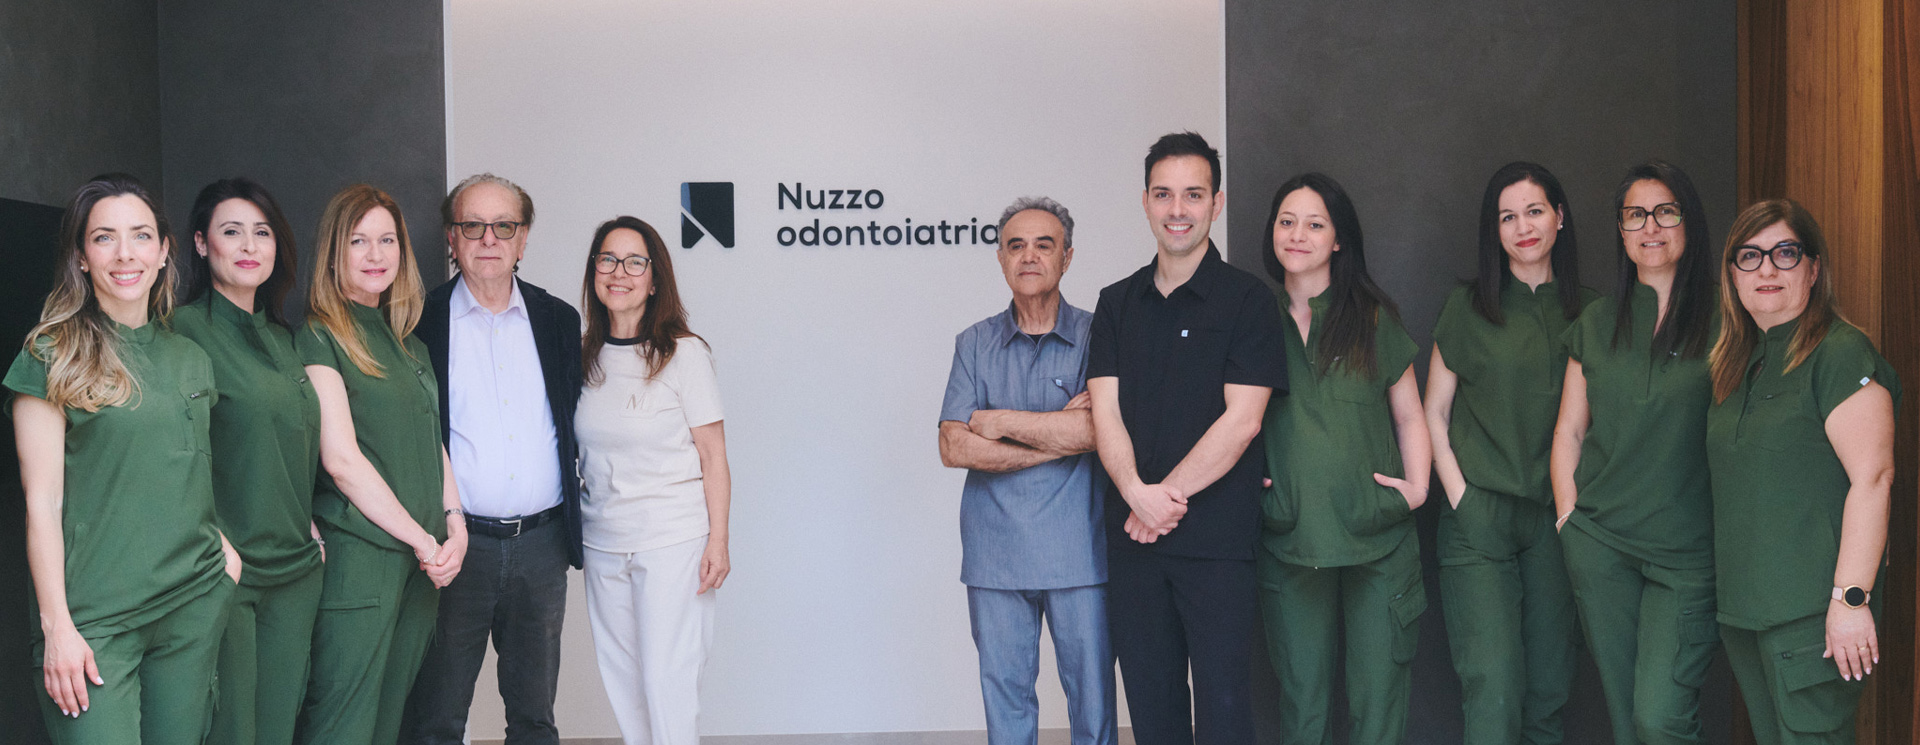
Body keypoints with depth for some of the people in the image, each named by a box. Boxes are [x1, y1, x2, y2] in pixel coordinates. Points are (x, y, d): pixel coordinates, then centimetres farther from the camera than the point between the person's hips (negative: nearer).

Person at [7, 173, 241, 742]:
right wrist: (57, 626, -11)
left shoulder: (190, 358, 12)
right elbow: (42, 501, -7)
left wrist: (223, 545, 5)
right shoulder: (53, 356, -4)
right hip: (94, 619, -5)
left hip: (195, 605, 5)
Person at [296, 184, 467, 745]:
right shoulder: (319, 338, -6)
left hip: (422, 559, 7)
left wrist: (454, 524, 3)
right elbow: (341, 457, -13)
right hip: (358, 555, -7)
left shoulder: (409, 343, 17)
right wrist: (423, 541, -10)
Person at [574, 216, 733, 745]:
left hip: (674, 538, -5)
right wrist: (567, 532, 10)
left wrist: (717, 541, -11)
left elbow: (713, 456, -6)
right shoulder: (584, 357, 7)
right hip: (602, 542, 5)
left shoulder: (683, 353, -6)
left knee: (667, 682, -5)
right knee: (621, 681, 8)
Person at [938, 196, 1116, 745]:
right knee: (1004, 696, 8)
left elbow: (1097, 430, -15)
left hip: (1077, 551, -2)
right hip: (995, 555, 2)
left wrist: (997, 421, -6)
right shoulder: (974, 343, 9)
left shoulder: (1096, 336, 1)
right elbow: (954, 447, -3)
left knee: (1092, 695, 3)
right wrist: (1059, 434, -9)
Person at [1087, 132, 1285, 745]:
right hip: (1132, 535, 4)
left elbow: (1241, 420, -10)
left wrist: (1166, 496, -12)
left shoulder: (1247, 300, -1)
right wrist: (1138, 493, -14)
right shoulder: (1117, 303, 12)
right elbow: (1105, 412, 2)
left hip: (1217, 538, -4)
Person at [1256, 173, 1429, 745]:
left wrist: (1417, 485, 1)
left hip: (1377, 535, 0)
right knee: (1301, 694, 3)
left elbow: (1409, 415, 14)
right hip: (1288, 539, 0)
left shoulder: (1373, 317, 9)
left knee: (1378, 695, -1)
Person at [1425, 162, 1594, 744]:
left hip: (1556, 518, 2)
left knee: (1549, 689, 7)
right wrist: (1458, 495, -4)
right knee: (1493, 687, -12)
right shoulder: (1468, 308, 4)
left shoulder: (1589, 313, 10)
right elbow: (1434, 412, 6)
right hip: (1480, 517, -2)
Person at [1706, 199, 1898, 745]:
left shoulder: (1841, 354, -10)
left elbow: (1873, 478, -18)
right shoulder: (1737, 363, 14)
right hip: (1742, 607, 8)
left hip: (1811, 613, -8)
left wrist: (1851, 598, -22)